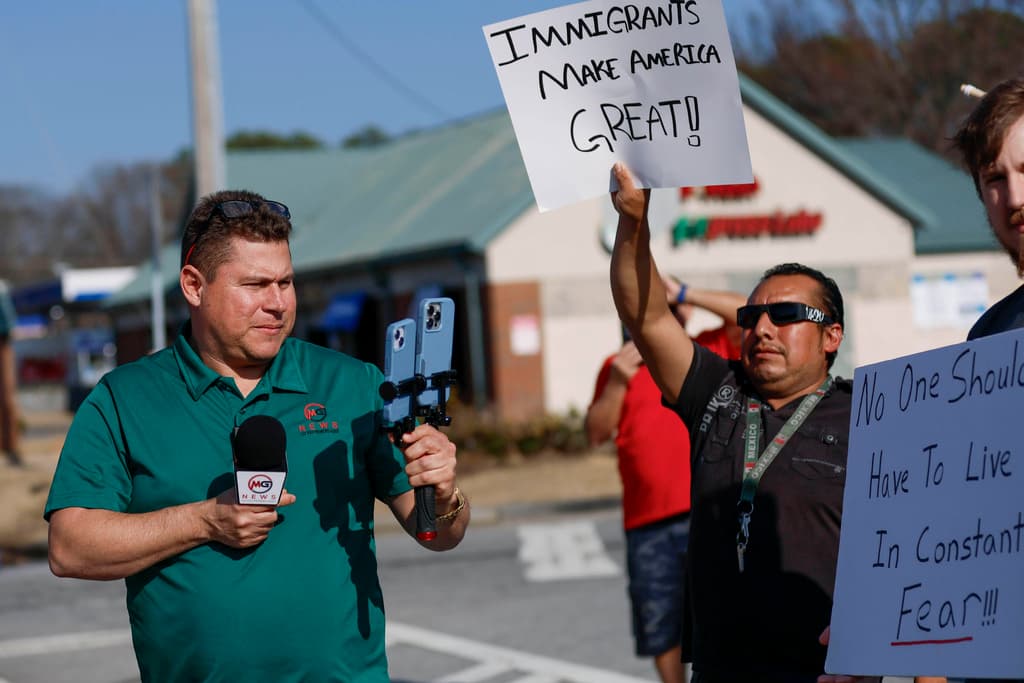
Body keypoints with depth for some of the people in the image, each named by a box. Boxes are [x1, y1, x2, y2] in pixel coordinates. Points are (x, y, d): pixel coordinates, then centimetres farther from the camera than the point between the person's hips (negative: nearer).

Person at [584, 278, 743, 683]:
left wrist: (683, 293, -10)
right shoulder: (620, 365, 14)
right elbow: (596, 433, 7)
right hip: (647, 522, 3)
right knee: (659, 628, 9)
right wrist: (617, 383, -8)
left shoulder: (710, 351, 8)